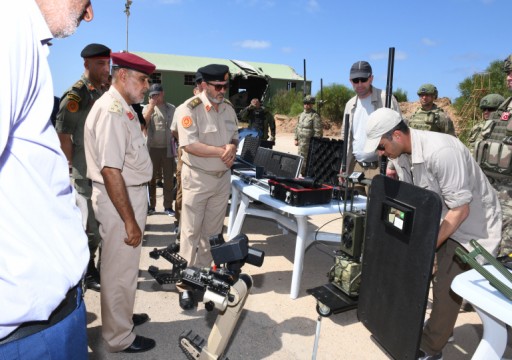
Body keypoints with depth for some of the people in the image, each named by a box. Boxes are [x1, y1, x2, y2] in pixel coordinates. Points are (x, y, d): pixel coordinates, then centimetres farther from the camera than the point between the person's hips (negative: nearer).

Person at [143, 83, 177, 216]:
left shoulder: (172, 108, 6)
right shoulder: (147, 108, 5)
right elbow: (143, 123, -13)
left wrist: (177, 145, 4)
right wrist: (151, 105, -14)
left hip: (168, 148, 0)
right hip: (152, 148, 0)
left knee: (169, 179, 4)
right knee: (151, 178, 6)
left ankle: (168, 206, 13)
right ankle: (151, 206, 16)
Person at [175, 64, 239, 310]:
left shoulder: (228, 108, 7)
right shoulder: (189, 109, -13)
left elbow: (235, 138, 13)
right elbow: (190, 145, -22)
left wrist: (232, 149, -11)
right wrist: (222, 151, -20)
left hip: (223, 177, 6)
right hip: (197, 178, -6)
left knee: (212, 232, 15)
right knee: (191, 232, 1)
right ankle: (185, 283, 13)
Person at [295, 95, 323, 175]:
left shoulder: (315, 116, -10)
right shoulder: (301, 115, 15)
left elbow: (318, 131, -14)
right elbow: (297, 127, 22)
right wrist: (296, 139, 15)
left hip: (309, 144, -8)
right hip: (301, 143, 8)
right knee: (300, 159, 12)